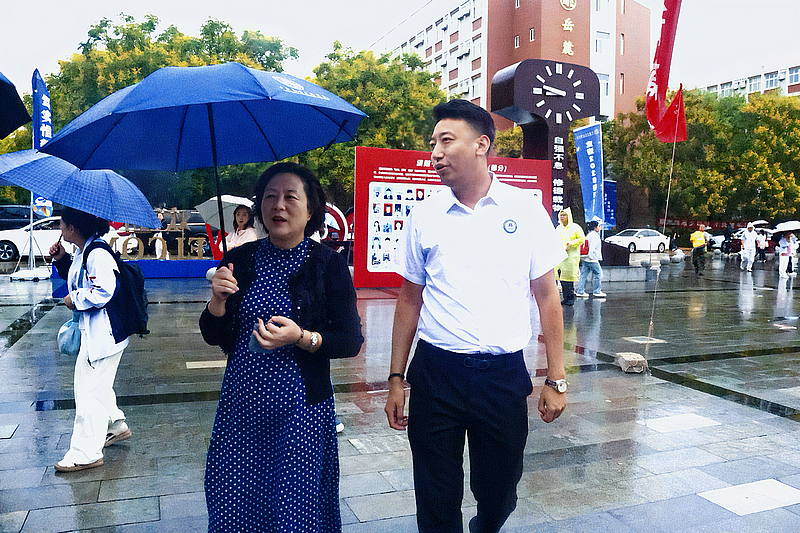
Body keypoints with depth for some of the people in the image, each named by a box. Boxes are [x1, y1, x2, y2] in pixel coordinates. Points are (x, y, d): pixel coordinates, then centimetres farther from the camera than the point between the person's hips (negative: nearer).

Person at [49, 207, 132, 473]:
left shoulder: (97, 254, -20)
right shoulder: (82, 253, 12)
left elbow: (103, 292, -28)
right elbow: (77, 278, 29)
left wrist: (74, 299, -14)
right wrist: (61, 259, 13)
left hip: (102, 334, -11)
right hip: (92, 330, 11)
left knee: (89, 390, -4)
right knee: (98, 385, 22)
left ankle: (86, 453, 5)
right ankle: (117, 425, 40)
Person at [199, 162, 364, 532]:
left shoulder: (328, 264, -7)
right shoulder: (239, 260, 3)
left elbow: (352, 341, -6)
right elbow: (213, 337, 8)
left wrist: (301, 337, -21)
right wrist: (218, 301, -11)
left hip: (300, 408, -3)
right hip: (241, 404, 3)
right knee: (231, 502, 12)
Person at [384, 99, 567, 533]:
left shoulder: (526, 210, -1)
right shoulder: (424, 216, 3)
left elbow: (547, 296, 2)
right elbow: (409, 300, 8)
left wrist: (556, 380, -1)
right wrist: (396, 379, 6)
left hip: (505, 373, 0)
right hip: (435, 372, 1)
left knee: (499, 494, 16)